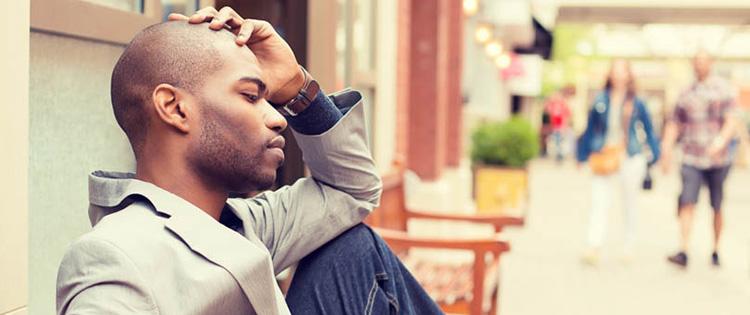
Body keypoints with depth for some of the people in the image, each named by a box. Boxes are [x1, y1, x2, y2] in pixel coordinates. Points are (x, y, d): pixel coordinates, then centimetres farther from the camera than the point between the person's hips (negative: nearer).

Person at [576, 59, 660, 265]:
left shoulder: (636, 103, 3)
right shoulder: (600, 101, 5)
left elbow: (648, 129, 11)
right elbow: (590, 128, 12)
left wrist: (655, 155, 7)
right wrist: (582, 155, 15)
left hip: (630, 157, 0)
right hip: (603, 157, 0)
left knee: (630, 204, 10)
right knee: (599, 201, -11)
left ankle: (629, 247, 23)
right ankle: (593, 247, -16)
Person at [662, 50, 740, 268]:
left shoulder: (723, 90, 2)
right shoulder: (686, 95, 10)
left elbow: (731, 122, -8)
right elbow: (674, 125, 13)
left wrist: (721, 140, -27)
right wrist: (667, 152, 1)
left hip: (718, 160, -1)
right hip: (691, 160, 1)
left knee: (717, 208, 8)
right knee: (687, 203, -13)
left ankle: (715, 251, 22)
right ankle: (683, 252, -17)